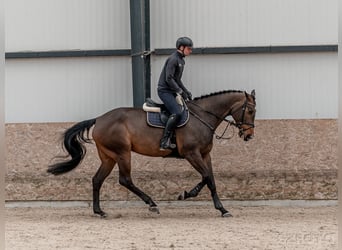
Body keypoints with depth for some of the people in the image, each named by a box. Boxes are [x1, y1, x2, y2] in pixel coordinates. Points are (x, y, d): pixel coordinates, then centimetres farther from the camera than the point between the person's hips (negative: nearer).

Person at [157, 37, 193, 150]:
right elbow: (169, 79, -20)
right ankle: (164, 141, -24)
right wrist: (181, 92, -18)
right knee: (177, 113, -25)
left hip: (172, 91, 10)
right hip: (165, 90, -10)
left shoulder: (181, 60, 16)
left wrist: (186, 92, 13)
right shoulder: (173, 59, -14)